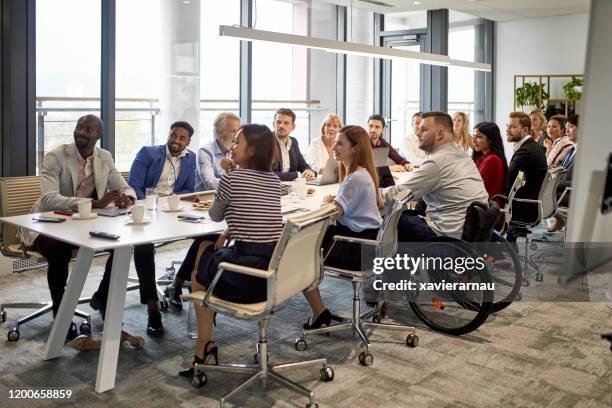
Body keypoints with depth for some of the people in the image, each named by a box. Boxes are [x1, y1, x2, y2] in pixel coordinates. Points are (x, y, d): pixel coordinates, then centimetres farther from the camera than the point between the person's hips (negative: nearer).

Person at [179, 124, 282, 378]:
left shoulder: (232, 178, -8)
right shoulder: (274, 180, 11)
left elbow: (215, 216, 9)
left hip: (248, 277, -7)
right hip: (277, 271, 7)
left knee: (197, 275, 25)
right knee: (206, 248, 30)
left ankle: (205, 346, 31)